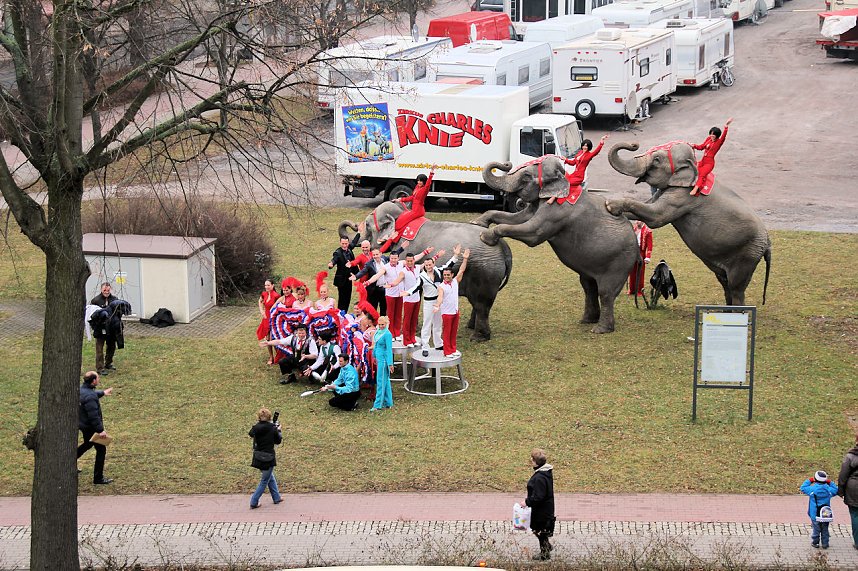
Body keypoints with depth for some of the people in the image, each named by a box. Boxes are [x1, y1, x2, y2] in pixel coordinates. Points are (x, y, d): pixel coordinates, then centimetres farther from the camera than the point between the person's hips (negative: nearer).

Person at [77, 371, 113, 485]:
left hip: (82, 424, 10)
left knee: (88, 444, 32)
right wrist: (100, 430, -27)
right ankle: (98, 478, 5)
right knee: (101, 450, 0)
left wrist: (102, 393, 41)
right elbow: (93, 416, -31)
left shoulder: (82, 389, 1)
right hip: (90, 427, -10)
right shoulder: (90, 397, -30)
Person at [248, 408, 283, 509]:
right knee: (264, 481, 7)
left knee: (271, 477, 25)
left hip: (258, 457, 6)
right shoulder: (272, 428, -16)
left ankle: (276, 497, 36)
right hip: (268, 458, -6)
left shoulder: (255, 428, -7)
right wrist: (278, 430, 13)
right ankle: (254, 502, 6)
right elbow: (278, 441, -4)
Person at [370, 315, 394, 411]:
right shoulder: (378, 331, 8)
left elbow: (389, 349, -18)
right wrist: (374, 355, 26)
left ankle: (378, 405, -4)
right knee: (385, 381, 14)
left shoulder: (387, 334, -17)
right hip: (379, 358, 9)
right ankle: (388, 403, 21)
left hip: (384, 359, -9)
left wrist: (390, 364, -18)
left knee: (381, 382, -6)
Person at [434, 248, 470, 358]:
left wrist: (465, 259, -6)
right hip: (446, 312, -5)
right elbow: (440, 296, -27)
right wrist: (437, 306, -46)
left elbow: (461, 271, 2)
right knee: (446, 333, 1)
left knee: (454, 332, 13)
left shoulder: (455, 282, 4)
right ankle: (447, 352, 7)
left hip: (455, 311, 5)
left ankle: (453, 349, 24)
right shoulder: (441, 286, -11)